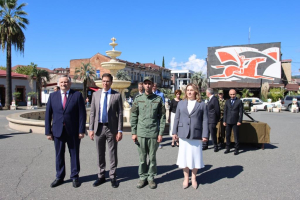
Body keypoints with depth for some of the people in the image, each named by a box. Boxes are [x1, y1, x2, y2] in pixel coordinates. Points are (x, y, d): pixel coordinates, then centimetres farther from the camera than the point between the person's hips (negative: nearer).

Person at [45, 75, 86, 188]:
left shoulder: (77, 95, -1)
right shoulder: (53, 96, 7)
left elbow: (82, 114, -4)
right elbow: (48, 115, 5)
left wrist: (81, 130, -9)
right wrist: (48, 131, 0)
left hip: (73, 131, -2)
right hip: (58, 131, 2)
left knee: (74, 154, 8)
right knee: (59, 155, 11)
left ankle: (75, 177, 23)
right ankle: (60, 177, 26)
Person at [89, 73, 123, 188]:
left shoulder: (117, 95, -3)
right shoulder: (96, 94, 5)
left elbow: (120, 114, -4)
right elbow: (92, 113, 6)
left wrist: (120, 130, -9)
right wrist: (91, 129, 0)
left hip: (111, 128, -2)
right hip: (99, 127, 3)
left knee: (113, 154, 7)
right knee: (100, 154, 13)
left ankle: (113, 177, 21)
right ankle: (101, 176, 28)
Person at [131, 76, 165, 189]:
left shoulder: (158, 99, 2)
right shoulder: (138, 99, 5)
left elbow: (162, 117, 2)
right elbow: (133, 117, 5)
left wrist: (161, 133, -3)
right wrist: (133, 133, 0)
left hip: (153, 133, -1)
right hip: (141, 133, 1)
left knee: (152, 157, 8)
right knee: (142, 157, 9)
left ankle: (151, 177, 22)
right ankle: (142, 177, 23)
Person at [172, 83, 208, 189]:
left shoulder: (202, 104, 2)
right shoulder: (181, 103, 10)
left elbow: (205, 120, -1)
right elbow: (177, 118, 10)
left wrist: (205, 135, -6)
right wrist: (175, 132, 5)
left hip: (196, 135, -2)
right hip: (183, 134, 2)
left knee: (195, 156, 7)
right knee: (184, 156, 8)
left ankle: (194, 178, 25)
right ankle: (186, 178, 23)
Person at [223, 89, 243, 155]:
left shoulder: (239, 101, 2)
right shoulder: (227, 102, 11)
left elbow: (241, 112, -1)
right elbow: (225, 112, 10)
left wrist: (239, 121, -8)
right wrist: (224, 121, 4)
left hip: (235, 122, -3)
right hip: (228, 122, 3)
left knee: (236, 136, 2)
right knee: (227, 135, 7)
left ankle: (236, 149, 11)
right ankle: (228, 148, 18)